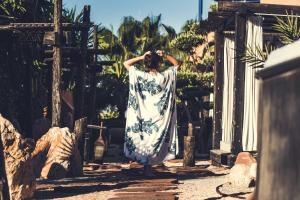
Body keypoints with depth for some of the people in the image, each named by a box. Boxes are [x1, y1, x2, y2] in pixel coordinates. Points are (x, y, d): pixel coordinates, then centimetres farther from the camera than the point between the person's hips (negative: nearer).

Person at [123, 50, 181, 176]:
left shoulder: (140, 76, -9)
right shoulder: (164, 77, -9)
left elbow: (126, 63, 3)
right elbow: (177, 64, 6)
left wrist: (142, 57, -2)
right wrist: (165, 55, -4)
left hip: (143, 116, 1)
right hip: (159, 116, -1)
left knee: (144, 139, 12)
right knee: (155, 140, 8)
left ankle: (146, 165, 15)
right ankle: (148, 168, 10)